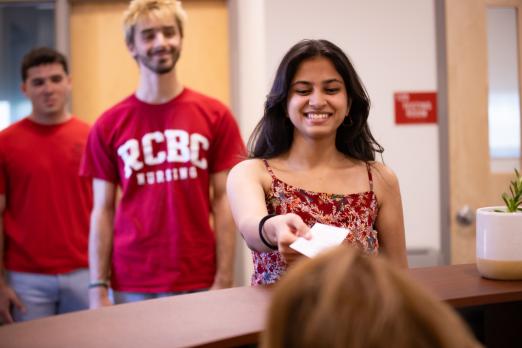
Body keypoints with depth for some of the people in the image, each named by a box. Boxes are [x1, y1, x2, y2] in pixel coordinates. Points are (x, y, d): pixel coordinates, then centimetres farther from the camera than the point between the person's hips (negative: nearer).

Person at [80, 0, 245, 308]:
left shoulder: (215, 115, 1)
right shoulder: (109, 126, 3)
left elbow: (223, 201, 0)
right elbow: (103, 211, 4)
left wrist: (224, 281, -5)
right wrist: (98, 288, -1)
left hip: (199, 282, 0)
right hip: (131, 285, 1)